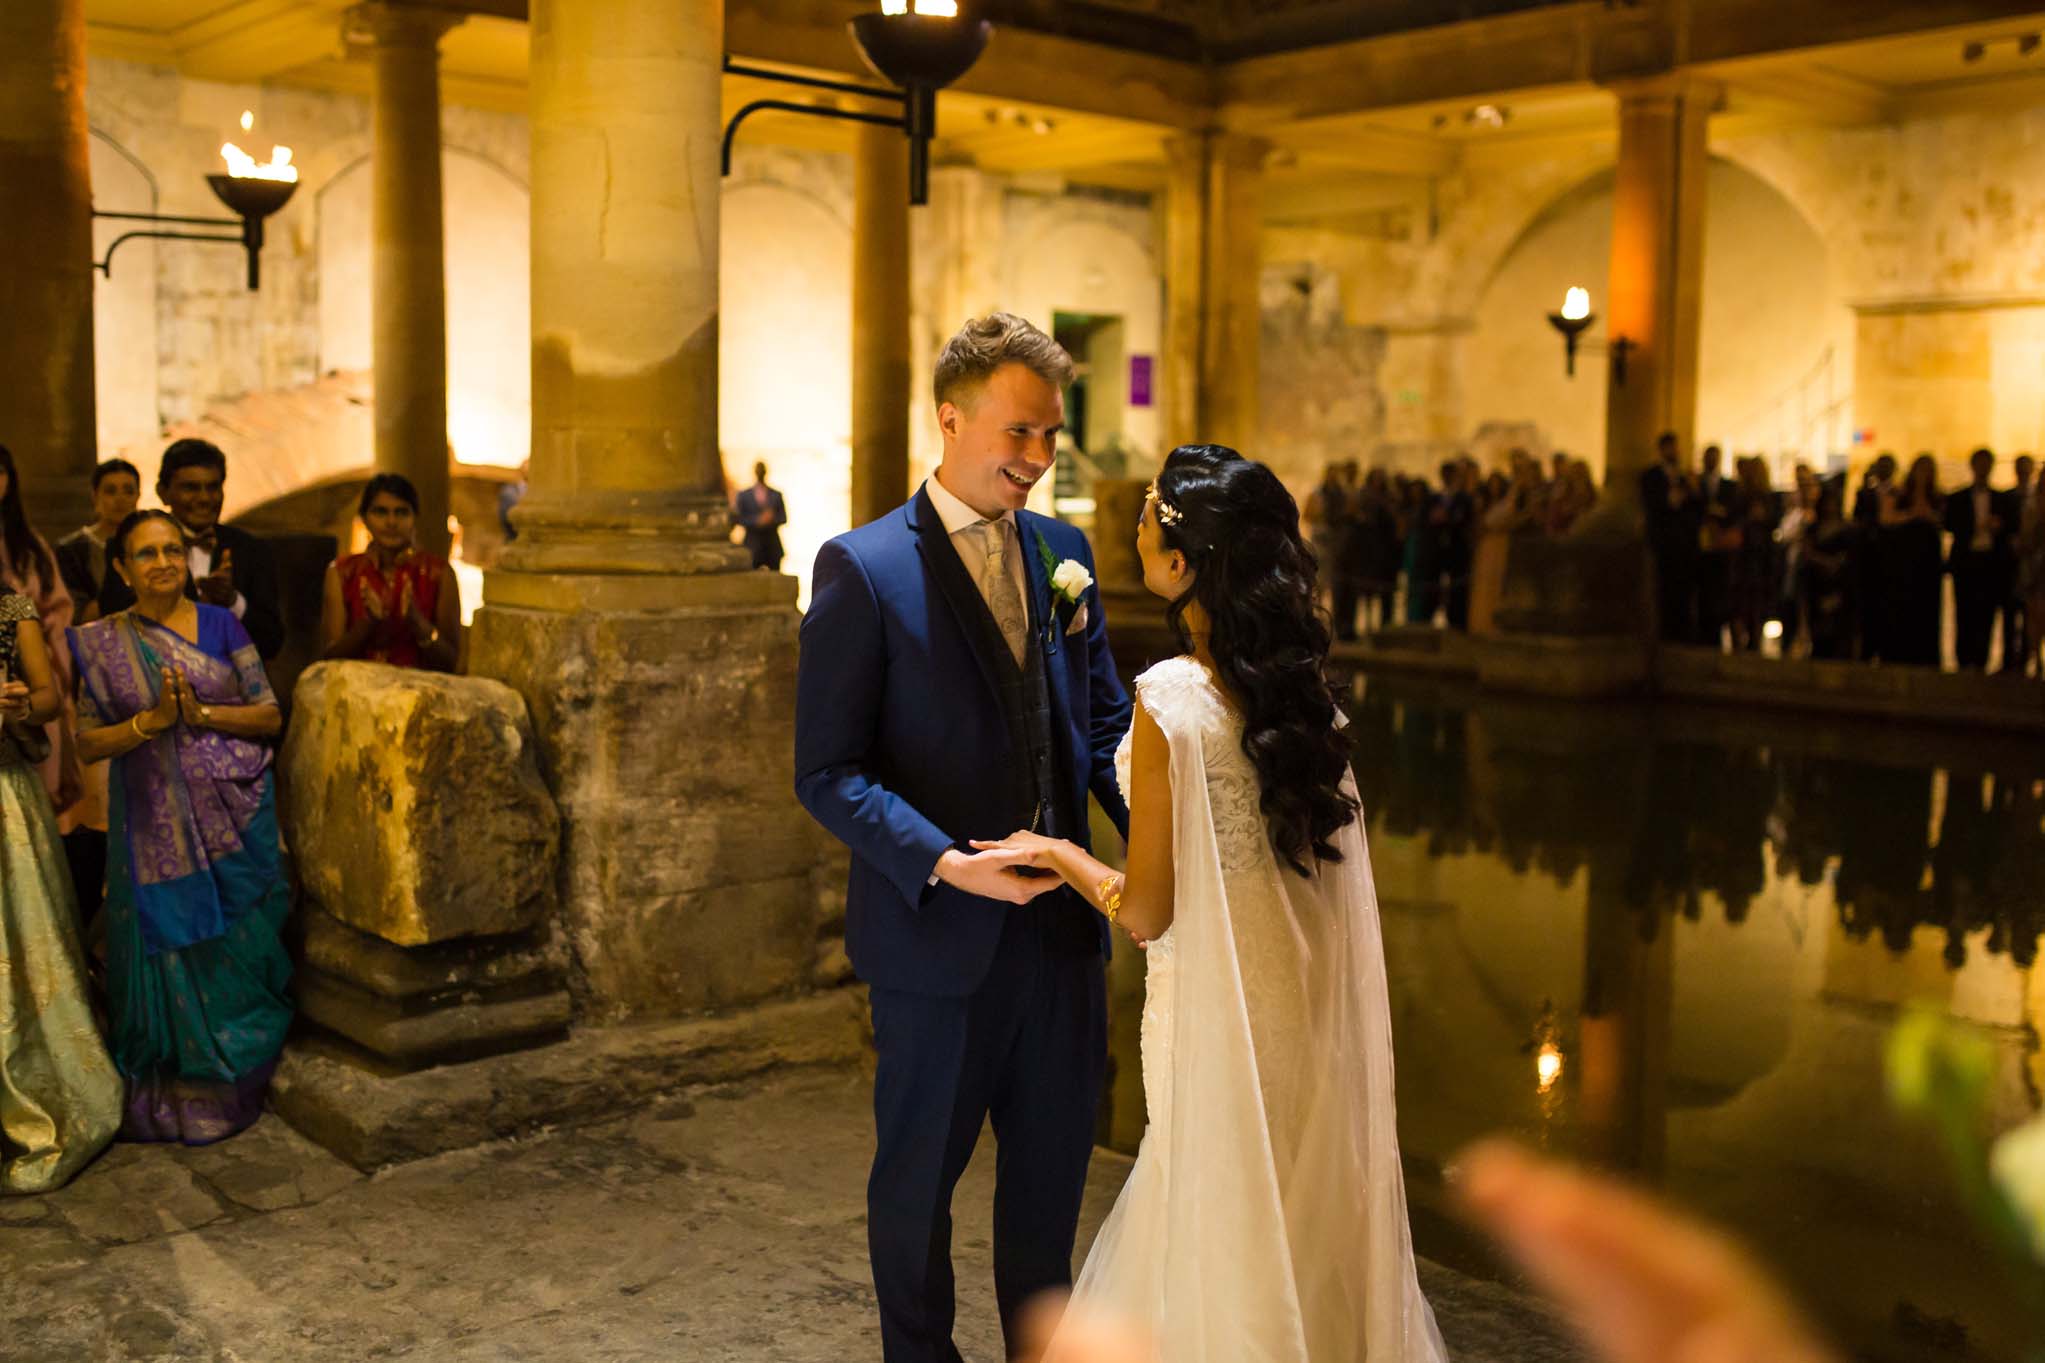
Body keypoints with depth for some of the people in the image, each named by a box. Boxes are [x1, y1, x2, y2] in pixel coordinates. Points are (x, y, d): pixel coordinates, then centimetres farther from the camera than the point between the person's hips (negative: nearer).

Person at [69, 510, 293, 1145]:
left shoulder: (221, 625, 1)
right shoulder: (103, 643, 1)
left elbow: (270, 716, 0)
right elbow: (88, 742, 0)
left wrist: (201, 713, -14)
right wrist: (152, 720, -15)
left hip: (235, 814, 0)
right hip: (155, 824, 0)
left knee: (237, 945, 6)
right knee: (166, 950, 3)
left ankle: (237, 1082, 22)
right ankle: (176, 1095, 18)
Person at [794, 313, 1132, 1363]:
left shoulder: (1064, 552, 5)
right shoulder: (861, 569, -12)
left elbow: (1103, 722, 10)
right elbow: (829, 772, -14)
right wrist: (945, 864, -26)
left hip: (1061, 927, 5)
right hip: (936, 933, -5)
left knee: (1053, 1169, 18)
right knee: (919, 1174, 15)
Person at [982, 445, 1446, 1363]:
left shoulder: (1170, 699, -21)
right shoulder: (1304, 686, -2)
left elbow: (1145, 912, -16)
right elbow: (1320, 848, 9)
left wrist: (1057, 853, 0)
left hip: (1219, 1019, -6)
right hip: (1318, 1008, 6)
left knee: (1226, 1247, 13)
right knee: (1312, 1229, 22)